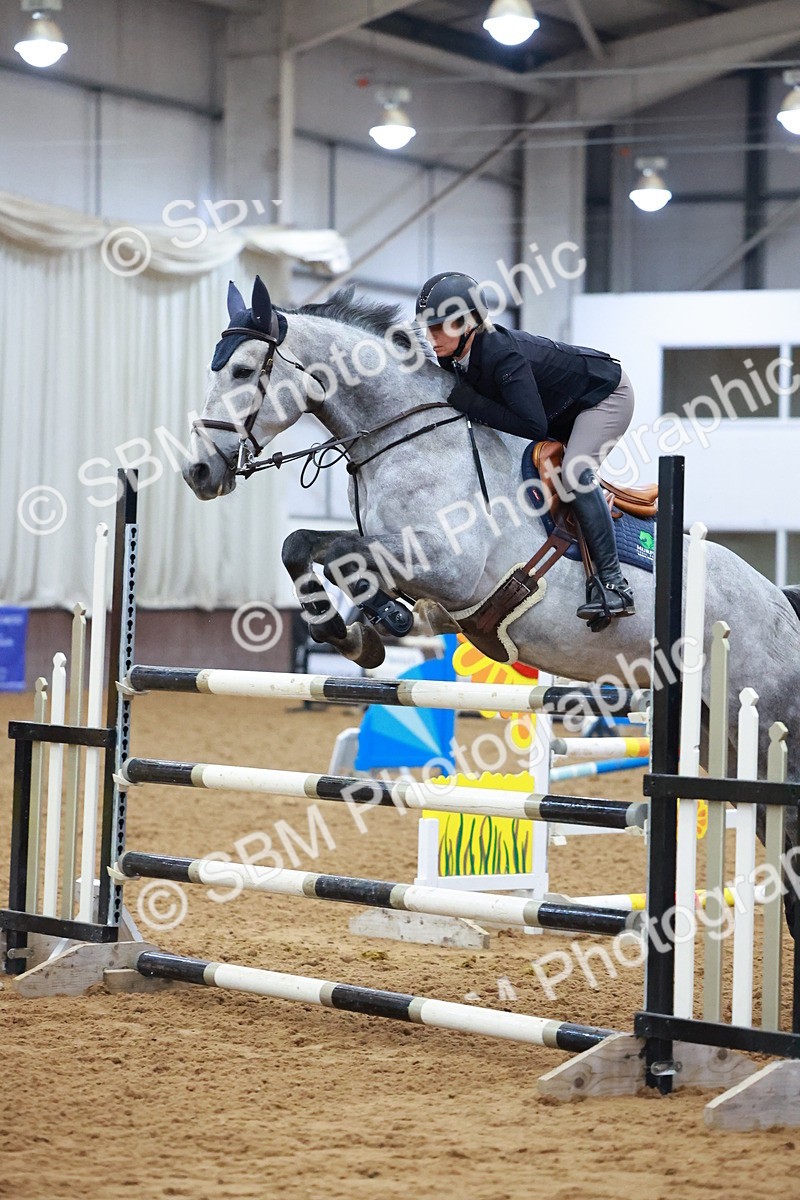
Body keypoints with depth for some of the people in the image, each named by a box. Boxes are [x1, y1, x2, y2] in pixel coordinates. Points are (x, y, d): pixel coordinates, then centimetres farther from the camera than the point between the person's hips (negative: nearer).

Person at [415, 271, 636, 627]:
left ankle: (613, 585, -27)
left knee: (575, 472, -28)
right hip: (563, 409, 10)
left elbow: (533, 426, -41)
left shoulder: (502, 355, -38)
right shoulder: (453, 357, -12)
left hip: (607, 394, -10)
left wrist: (470, 402, -37)